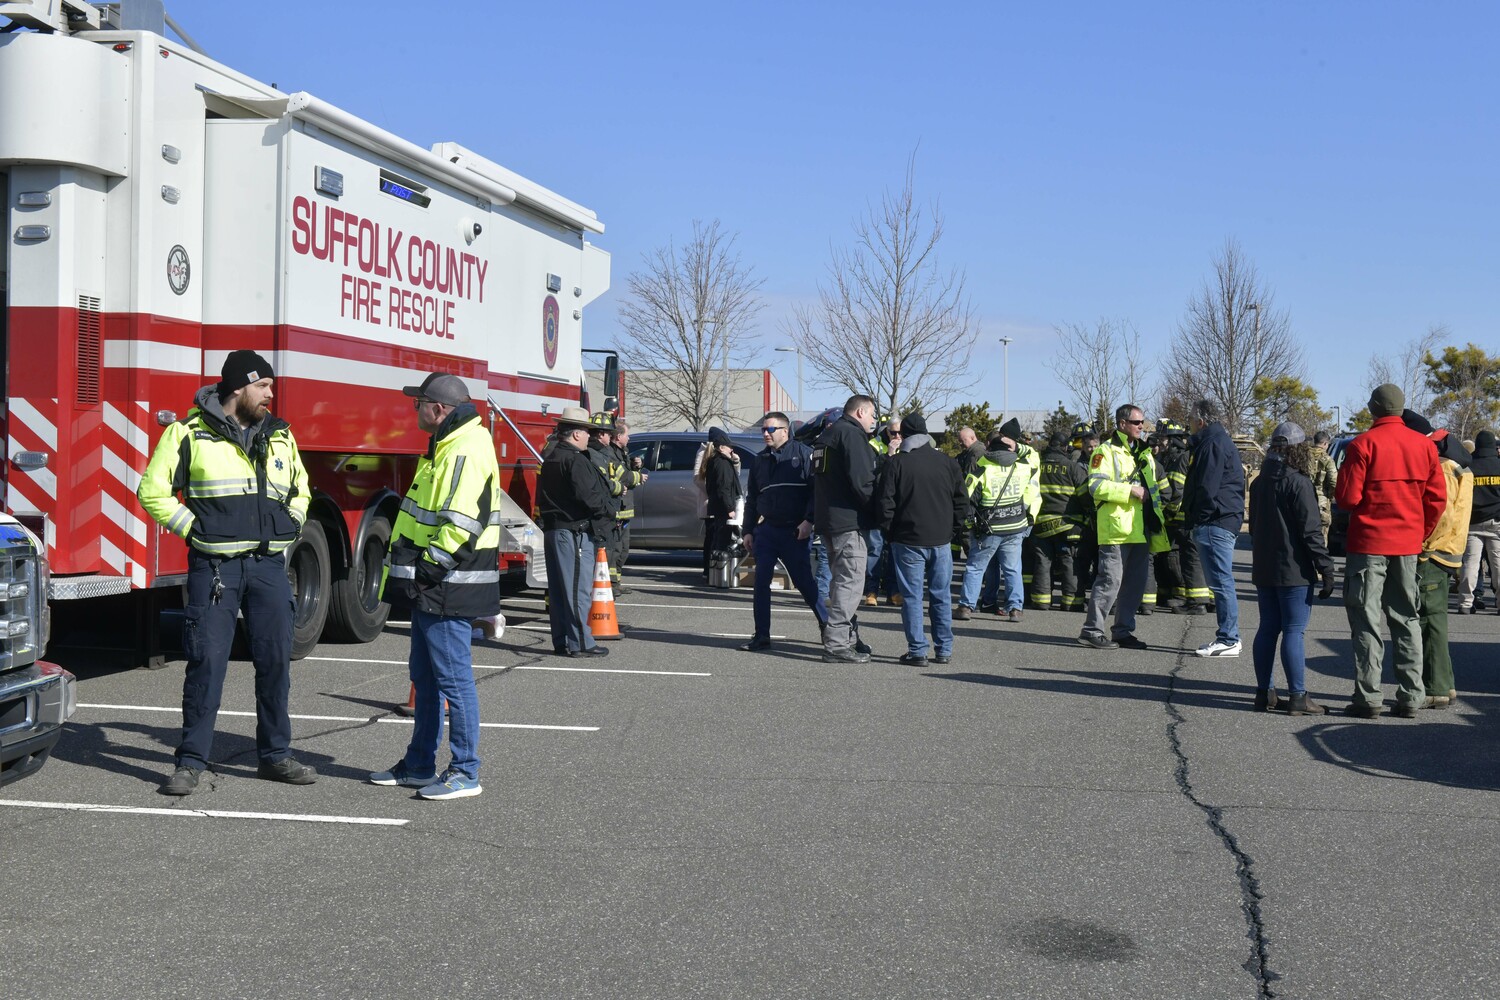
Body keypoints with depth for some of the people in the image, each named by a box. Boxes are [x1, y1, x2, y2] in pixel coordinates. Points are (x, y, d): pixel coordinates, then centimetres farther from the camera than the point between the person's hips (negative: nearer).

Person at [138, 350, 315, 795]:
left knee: (275, 660, 6)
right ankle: (191, 762, 5)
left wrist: (289, 528, 12)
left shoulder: (279, 435, 13)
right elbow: (154, 491, -1)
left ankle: (275, 755, 17)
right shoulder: (189, 433, -2)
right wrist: (193, 529, -7)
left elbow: (300, 490, 27)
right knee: (207, 662, -4)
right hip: (214, 566, -4)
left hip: (268, 565, 4)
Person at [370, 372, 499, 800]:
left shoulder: (466, 451, -18)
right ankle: (419, 765, 27)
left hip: (447, 588, -11)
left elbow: (460, 524, -26)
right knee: (425, 676, 17)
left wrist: (428, 567, -20)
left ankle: (465, 773, 2)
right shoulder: (447, 445, 16)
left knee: (453, 677, -5)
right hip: (430, 587, 11)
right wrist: (416, 571, 20)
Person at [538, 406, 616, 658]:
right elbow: (589, 496, -23)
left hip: (552, 531, 10)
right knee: (578, 589, -6)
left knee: (558, 590, 12)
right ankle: (580, 643, -3)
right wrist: (609, 512, -5)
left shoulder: (551, 460, 16)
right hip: (576, 532, -10)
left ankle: (561, 641, 17)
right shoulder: (575, 461, -15)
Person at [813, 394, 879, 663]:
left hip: (827, 520, 10)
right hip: (848, 521, -10)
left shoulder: (827, 435, 21)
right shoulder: (852, 434, -10)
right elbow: (861, 480, -20)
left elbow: (818, 481, 21)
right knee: (850, 582, -9)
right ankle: (837, 645, -11)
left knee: (842, 580, 18)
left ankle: (846, 637, 25)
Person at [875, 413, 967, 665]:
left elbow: (885, 503, -8)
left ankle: (917, 651, 1)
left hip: (908, 540, -3)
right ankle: (944, 650, 13)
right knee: (941, 595, 10)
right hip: (941, 540, 3)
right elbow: (962, 503, 8)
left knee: (912, 596, 2)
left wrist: (889, 532, 5)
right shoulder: (947, 462, 4)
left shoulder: (896, 463, -6)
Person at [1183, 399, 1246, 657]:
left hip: (1213, 524, -11)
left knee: (1221, 581, -9)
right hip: (1226, 521, 11)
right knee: (1221, 581, 14)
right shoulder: (1221, 440, 22)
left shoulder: (1212, 444, -12)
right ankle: (1228, 637, 19)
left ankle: (1228, 640, -8)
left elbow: (1206, 487, -20)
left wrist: (1197, 519, -13)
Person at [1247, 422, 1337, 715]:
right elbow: (1310, 530, -17)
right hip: (1293, 570, -8)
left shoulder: (1259, 482, 12)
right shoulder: (1297, 483, -13)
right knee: (1294, 631, -6)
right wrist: (1326, 568, -14)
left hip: (1263, 569, 8)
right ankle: (1298, 697, -5)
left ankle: (1264, 693, 14)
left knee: (1267, 629, 11)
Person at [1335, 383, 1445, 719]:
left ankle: (1368, 698, 0)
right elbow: (1437, 498, 4)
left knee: (1366, 621, 1)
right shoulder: (1424, 445, 4)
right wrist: (1421, 533, 14)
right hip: (1409, 546, 5)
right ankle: (1411, 697, 12)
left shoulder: (1363, 445, -11)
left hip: (1368, 543, -4)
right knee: (1406, 620, 12)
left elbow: (1347, 498, -13)